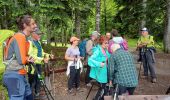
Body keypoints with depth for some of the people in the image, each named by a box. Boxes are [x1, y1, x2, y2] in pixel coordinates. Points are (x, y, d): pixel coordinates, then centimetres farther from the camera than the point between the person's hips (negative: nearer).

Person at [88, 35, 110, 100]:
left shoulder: (105, 50, 5)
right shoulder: (98, 51, -20)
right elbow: (90, 60, -28)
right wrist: (99, 64, -34)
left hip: (104, 71, 8)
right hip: (100, 72, -8)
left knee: (103, 87, 20)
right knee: (102, 88, 1)